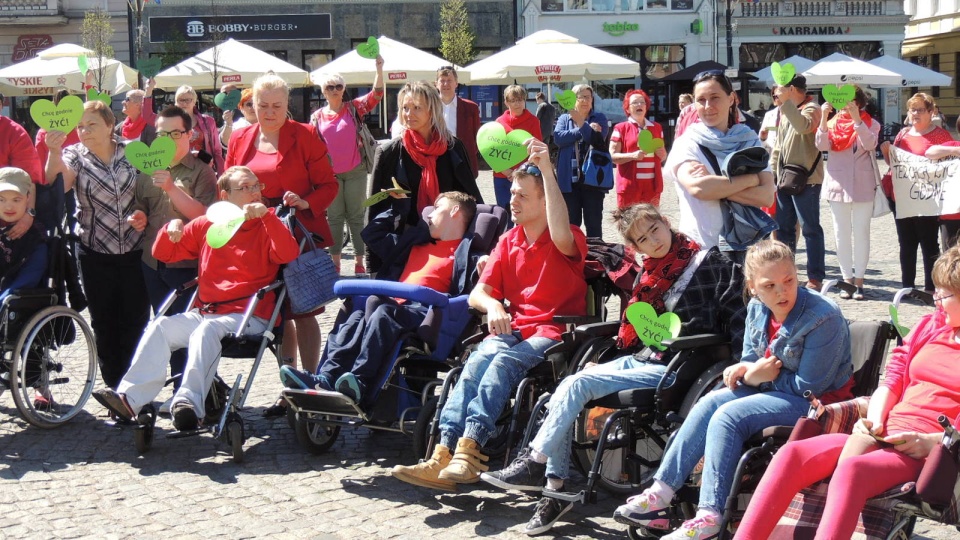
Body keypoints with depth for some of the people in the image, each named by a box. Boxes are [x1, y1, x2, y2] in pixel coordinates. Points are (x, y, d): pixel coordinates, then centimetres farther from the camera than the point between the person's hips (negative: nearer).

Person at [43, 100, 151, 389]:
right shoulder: (75, 155, -1)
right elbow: (57, 185, -21)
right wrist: (54, 152, -38)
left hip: (134, 250, 0)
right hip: (96, 254, 0)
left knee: (136, 322, 1)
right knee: (104, 324, 6)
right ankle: (114, 388, 17)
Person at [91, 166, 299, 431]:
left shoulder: (265, 227, 4)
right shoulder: (205, 225, 15)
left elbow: (290, 255, -17)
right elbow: (163, 254, 21)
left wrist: (267, 215, -23)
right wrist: (170, 231, 0)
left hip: (248, 317, -5)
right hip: (203, 313, 5)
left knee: (206, 330, -33)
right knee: (160, 327, -16)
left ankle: (190, 402, -46)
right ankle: (129, 398, -21)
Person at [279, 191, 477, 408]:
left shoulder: (464, 251, 12)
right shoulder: (418, 243, 35)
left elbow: (465, 293, -6)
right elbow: (373, 234, 46)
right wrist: (397, 208, 47)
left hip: (424, 311, -7)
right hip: (395, 306, 7)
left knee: (383, 314, -36)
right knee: (356, 318, -23)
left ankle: (360, 383, -49)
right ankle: (326, 378, -41)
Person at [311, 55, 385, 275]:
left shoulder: (354, 108, 2)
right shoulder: (317, 117, 5)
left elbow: (376, 95, -11)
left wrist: (379, 69, -25)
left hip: (355, 172, -1)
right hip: (330, 174, 1)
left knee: (356, 216, 4)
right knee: (334, 217, 8)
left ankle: (359, 261, 8)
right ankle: (335, 261, 13)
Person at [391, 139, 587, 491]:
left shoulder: (569, 242, -1)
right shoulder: (508, 242, 17)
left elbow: (561, 236, -29)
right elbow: (478, 293, 12)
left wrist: (547, 170, -30)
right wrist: (493, 306, -14)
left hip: (552, 333, -4)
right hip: (511, 329, 5)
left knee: (503, 362, -33)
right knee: (477, 360, -27)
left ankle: (468, 449, -44)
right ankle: (444, 454, -42)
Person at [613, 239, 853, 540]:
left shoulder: (823, 317, -24)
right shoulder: (757, 309, -1)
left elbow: (811, 385, -22)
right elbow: (751, 359, 12)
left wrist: (763, 377, -15)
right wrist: (745, 371, -13)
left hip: (819, 401, -8)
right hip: (775, 387, 8)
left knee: (728, 417, -22)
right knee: (708, 405, -6)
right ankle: (661, 493, -7)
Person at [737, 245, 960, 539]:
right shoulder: (930, 325, 22)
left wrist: (933, 441, -19)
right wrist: (874, 422, 0)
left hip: (925, 450, -6)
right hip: (883, 436, 6)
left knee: (852, 469, -38)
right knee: (792, 454, -19)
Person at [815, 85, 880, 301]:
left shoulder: (870, 123, 2)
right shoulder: (833, 123, 6)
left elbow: (870, 144, -17)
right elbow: (821, 145, -9)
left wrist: (856, 118, -24)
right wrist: (823, 118, -21)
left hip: (863, 186, -2)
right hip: (838, 184, 2)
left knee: (861, 233, 1)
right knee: (841, 234, 6)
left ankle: (859, 280, 5)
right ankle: (847, 278, 12)